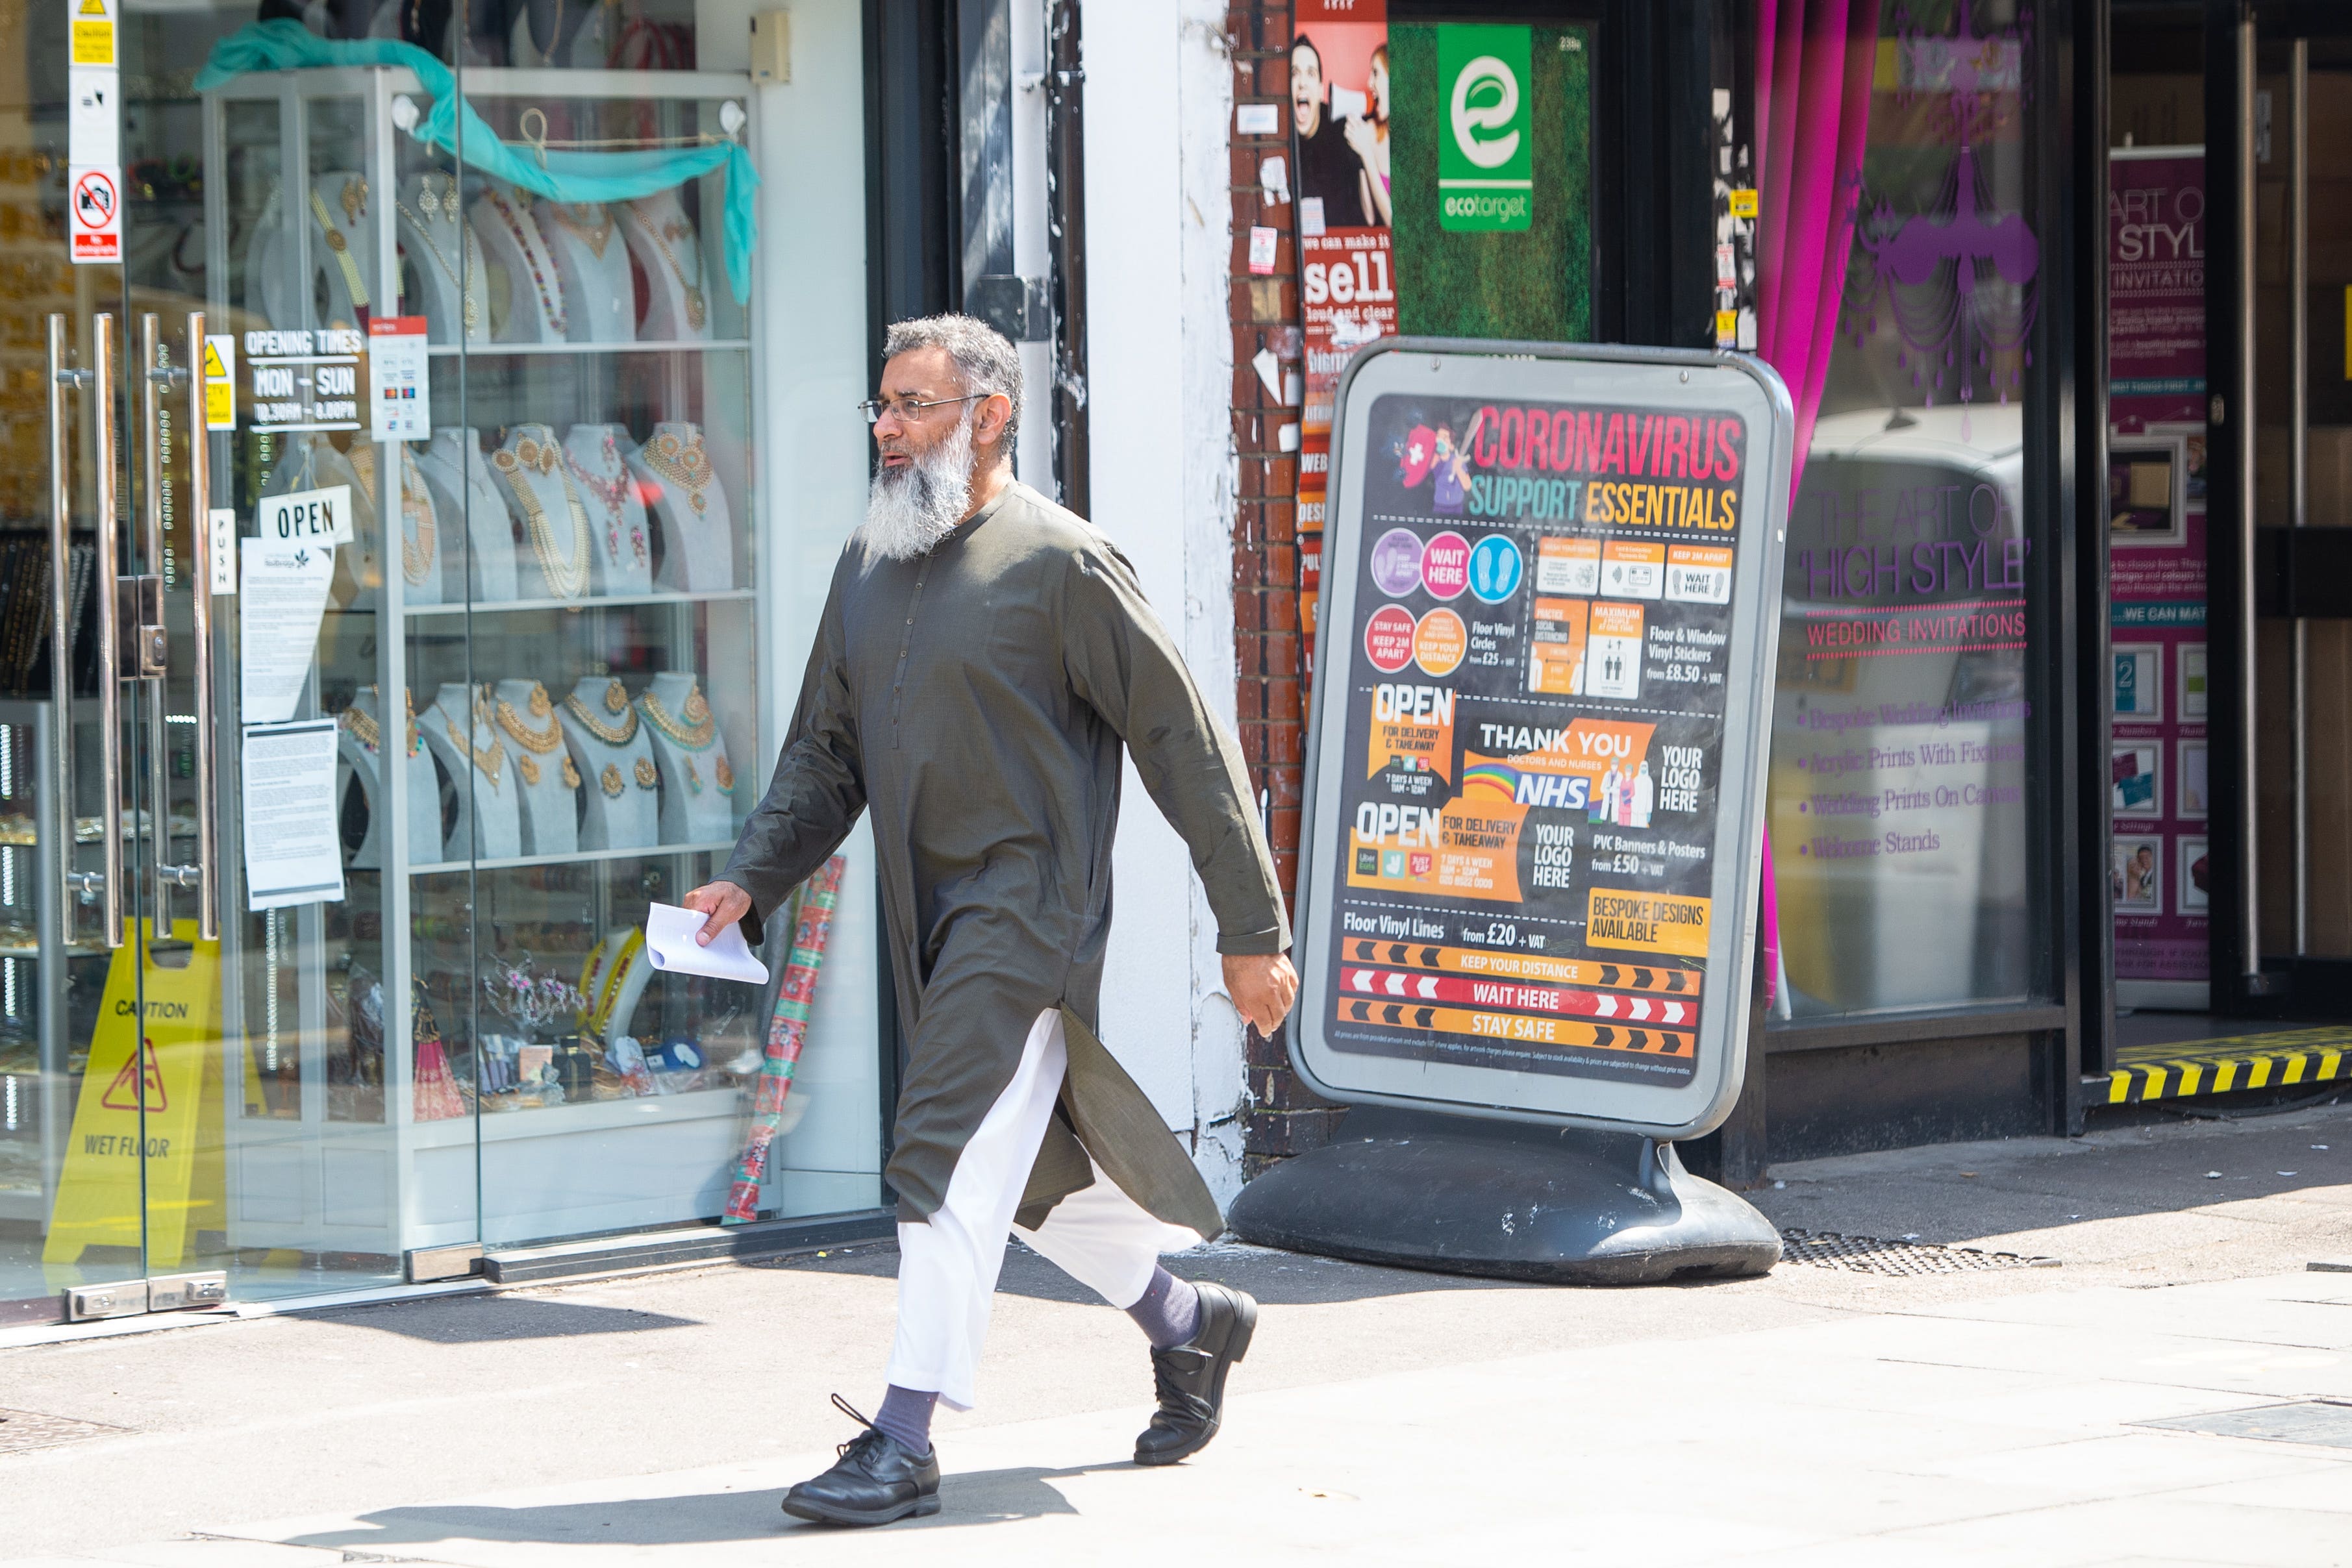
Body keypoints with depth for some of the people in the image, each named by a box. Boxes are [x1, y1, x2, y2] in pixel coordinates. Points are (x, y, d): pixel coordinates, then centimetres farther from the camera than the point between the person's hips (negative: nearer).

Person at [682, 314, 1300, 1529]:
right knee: (1033, 1169, 16)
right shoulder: (870, 565, 12)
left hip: (1026, 903, -8)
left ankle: (903, 1446, -14)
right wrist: (751, 880, 3)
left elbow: (1185, 744, -8)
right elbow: (826, 752, 19)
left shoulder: (1060, 563, -10)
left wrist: (1253, 931, -9)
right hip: (928, 917, 8)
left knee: (951, 1163, -14)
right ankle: (1188, 1322, 38)